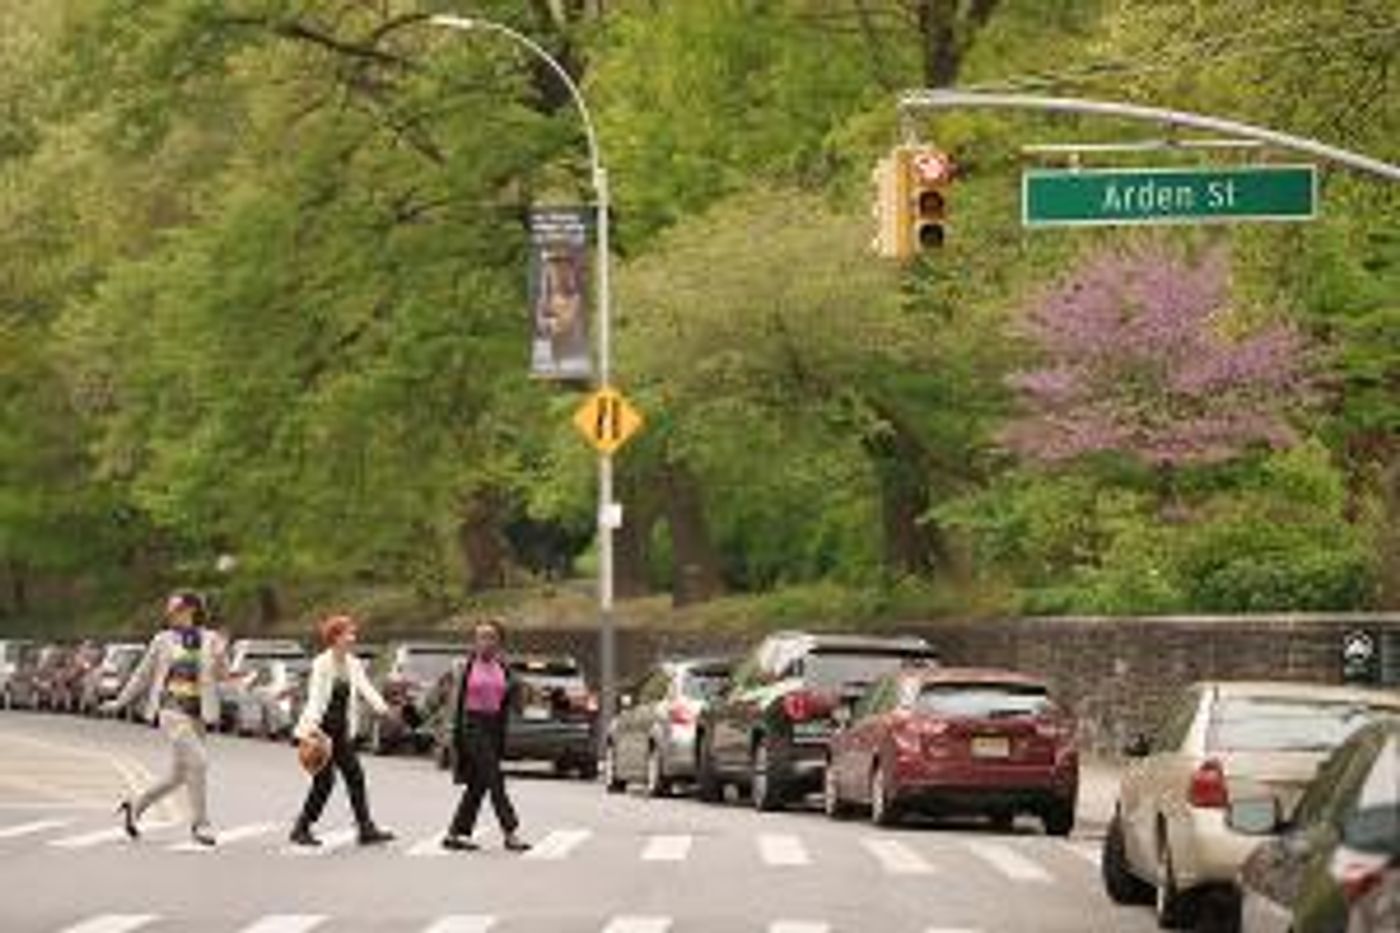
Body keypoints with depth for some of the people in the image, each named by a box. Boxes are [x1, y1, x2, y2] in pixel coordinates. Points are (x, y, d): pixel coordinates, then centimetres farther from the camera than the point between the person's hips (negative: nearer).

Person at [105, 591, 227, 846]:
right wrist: (120, 702, 17)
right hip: (172, 710, -4)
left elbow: (222, 674, -1)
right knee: (197, 760, -20)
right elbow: (143, 674, 14)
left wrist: (219, 658, -22)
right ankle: (200, 823, -12)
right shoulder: (163, 641, 5)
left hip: (197, 714, 4)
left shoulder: (209, 640, 7)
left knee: (179, 775, 10)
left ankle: (135, 807, 30)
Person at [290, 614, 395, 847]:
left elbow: (365, 688, -7)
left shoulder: (353, 664, 7)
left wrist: (380, 706, -27)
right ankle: (302, 828, 4)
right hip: (320, 729, -7)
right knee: (324, 779, -8)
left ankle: (366, 829, 5)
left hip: (342, 730, 7)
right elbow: (315, 696, -20)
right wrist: (311, 725, -34)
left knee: (355, 776, 3)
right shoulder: (322, 664, -12)